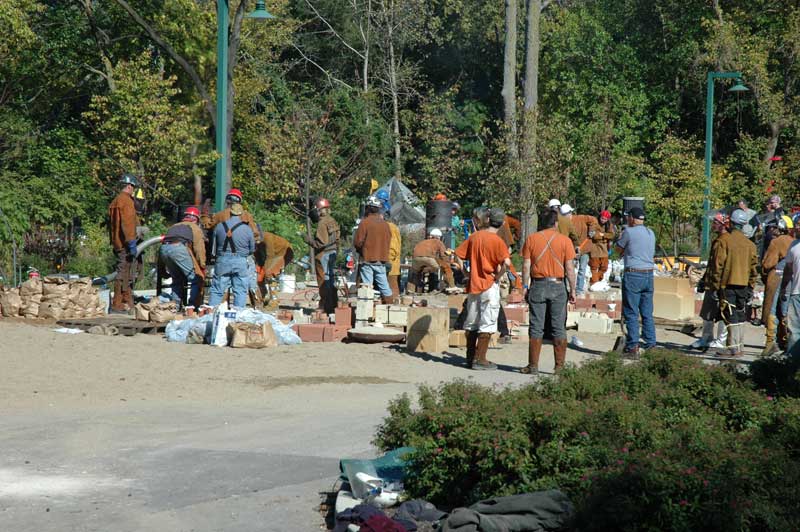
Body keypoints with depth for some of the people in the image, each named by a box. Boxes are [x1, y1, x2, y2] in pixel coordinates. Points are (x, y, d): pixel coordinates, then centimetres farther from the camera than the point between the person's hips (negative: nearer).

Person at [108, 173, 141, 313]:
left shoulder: (115, 201, 18)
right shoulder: (126, 200, -12)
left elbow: (111, 223, 22)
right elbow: (127, 223, -21)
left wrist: (113, 241, 25)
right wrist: (131, 243, -23)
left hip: (117, 243, 10)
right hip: (125, 244, -10)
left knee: (129, 275, 16)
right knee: (124, 273, -8)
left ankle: (128, 303, 21)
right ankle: (117, 305, -9)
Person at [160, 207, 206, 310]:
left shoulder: (174, 226, 38)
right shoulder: (195, 228, 23)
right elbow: (199, 248, 11)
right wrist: (202, 266, 12)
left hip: (164, 248, 6)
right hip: (179, 247, -6)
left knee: (177, 279, 22)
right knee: (196, 279, 2)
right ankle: (193, 306, -4)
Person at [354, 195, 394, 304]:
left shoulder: (365, 223, -11)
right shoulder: (385, 224, 5)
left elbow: (357, 242, -10)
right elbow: (388, 241, 11)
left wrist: (361, 251, 9)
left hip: (367, 259, -5)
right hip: (382, 260, 5)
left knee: (366, 287, -1)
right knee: (384, 285, 12)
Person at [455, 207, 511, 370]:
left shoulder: (474, 236, 4)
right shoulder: (497, 241, -13)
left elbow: (458, 254, 8)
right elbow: (506, 262, -26)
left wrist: (467, 271, 13)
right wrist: (498, 277, -11)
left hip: (473, 284, 6)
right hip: (489, 286, -5)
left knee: (471, 323, 14)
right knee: (487, 324, 0)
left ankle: (470, 357, 19)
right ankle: (480, 360, -1)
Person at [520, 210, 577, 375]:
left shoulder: (531, 239, 0)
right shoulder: (565, 241, -2)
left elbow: (526, 266, -2)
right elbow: (569, 268, -4)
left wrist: (525, 287, 5)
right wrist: (573, 290, 2)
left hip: (537, 285, 1)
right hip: (558, 286, 0)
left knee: (536, 328, 4)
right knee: (559, 329, 5)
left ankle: (533, 366, 4)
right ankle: (560, 366, 6)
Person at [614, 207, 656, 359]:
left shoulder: (629, 232, -9)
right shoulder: (650, 233, 12)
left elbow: (619, 250, 3)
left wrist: (620, 238, 23)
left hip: (633, 275, -7)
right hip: (649, 274, 7)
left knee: (631, 313, -3)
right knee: (647, 313, 11)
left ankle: (633, 347, -6)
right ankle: (650, 345, 11)